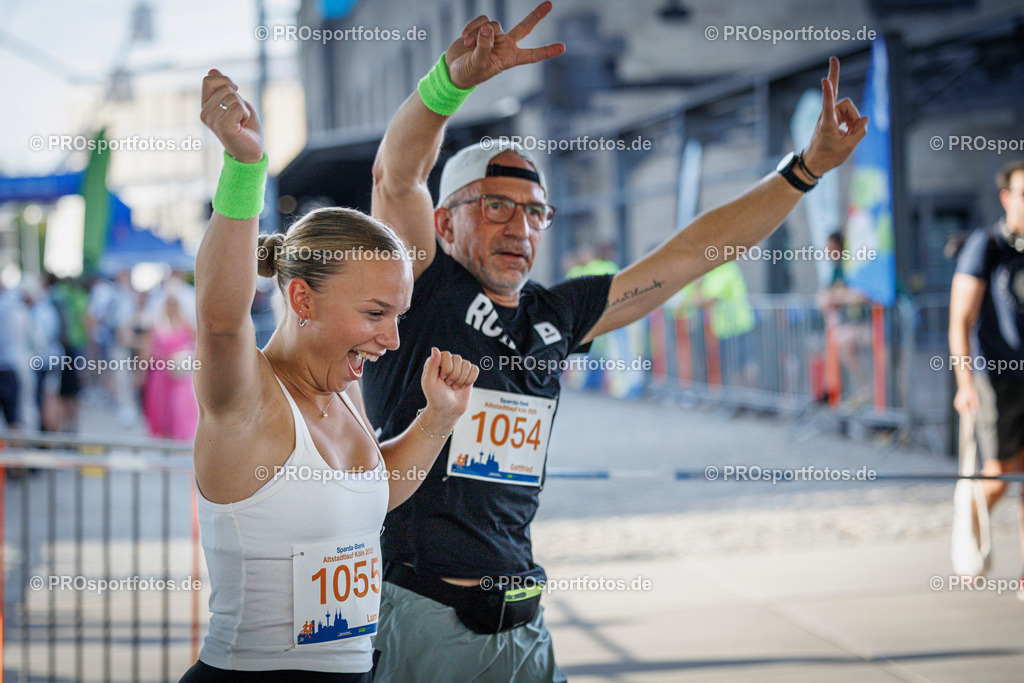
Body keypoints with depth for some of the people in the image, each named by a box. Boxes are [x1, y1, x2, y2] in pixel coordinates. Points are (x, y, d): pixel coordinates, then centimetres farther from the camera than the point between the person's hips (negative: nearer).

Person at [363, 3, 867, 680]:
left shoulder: (554, 318, 11)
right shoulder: (425, 298, -4)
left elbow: (688, 254, 16)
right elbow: (397, 174, -21)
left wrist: (808, 166, 15)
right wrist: (457, 75, -39)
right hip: (417, 620, -6)